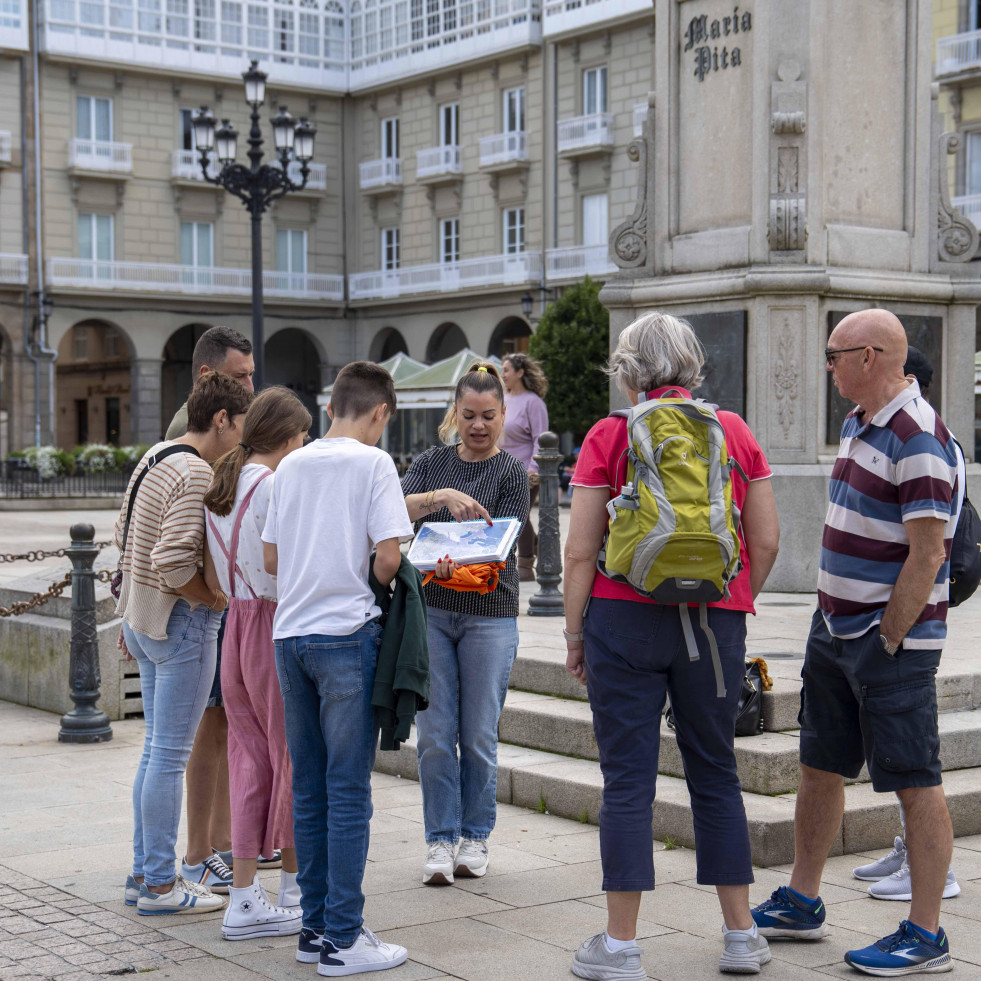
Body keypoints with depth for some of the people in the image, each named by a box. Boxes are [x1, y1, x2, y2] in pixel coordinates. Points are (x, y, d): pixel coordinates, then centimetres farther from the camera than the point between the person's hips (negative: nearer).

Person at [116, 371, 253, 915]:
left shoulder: (155, 456, 11)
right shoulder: (196, 473, -20)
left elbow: (124, 532, 20)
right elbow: (174, 564, -28)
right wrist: (216, 599, -11)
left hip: (143, 620, 10)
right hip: (181, 624, -10)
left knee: (157, 748, 16)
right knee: (171, 755, -2)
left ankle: (145, 872, 24)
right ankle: (158, 884, 5)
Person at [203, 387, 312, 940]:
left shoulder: (220, 485, 11)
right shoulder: (277, 486, -15)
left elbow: (215, 572, 14)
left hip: (236, 627, 8)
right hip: (279, 629, -8)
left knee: (251, 759, 9)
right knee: (293, 753, 7)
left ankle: (244, 897, 9)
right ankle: (295, 885, 19)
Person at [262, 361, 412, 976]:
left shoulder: (291, 465, 11)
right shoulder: (374, 463, -6)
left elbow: (270, 560, 12)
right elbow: (388, 556, -12)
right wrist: (370, 589, 7)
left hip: (290, 633, 6)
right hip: (347, 636, -6)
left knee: (309, 789, 12)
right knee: (349, 791, -1)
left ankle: (315, 927, 18)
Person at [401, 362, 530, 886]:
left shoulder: (512, 473, -1)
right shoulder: (431, 463, 7)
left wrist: (463, 563, -30)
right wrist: (442, 497, -27)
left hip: (488, 614, -2)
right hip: (430, 610, 2)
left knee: (478, 735, 3)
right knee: (435, 733, 0)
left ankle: (475, 836, 19)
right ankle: (441, 840, 9)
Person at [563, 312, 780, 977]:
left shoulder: (609, 438, -3)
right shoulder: (735, 432, 4)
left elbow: (581, 551, -5)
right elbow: (767, 541, 5)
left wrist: (574, 633, 5)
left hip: (626, 619, -2)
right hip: (717, 622, 3)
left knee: (627, 780, 3)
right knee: (716, 774, 14)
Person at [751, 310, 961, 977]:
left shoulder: (917, 439, -19)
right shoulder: (857, 424, 11)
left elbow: (928, 555, -21)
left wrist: (887, 639, -16)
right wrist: (833, 618, 16)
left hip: (892, 641, -10)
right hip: (835, 630, 10)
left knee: (916, 784, 0)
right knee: (820, 767, 16)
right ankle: (802, 903, 29)